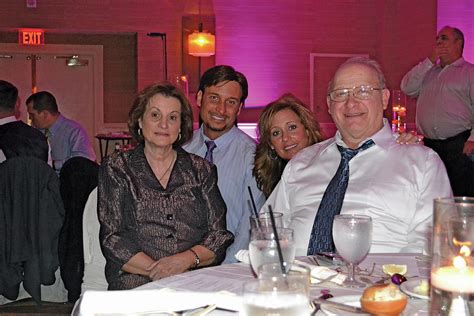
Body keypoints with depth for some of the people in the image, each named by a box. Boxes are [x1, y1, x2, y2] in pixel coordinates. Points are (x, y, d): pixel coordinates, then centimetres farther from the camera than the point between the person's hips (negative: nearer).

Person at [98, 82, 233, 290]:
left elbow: (219, 236, 7)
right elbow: (111, 239, 0)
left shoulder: (202, 170, 13)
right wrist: (156, 269, -14)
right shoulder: (115, 169, 9)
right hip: (135, 288, -1)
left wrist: (188, 259, -13)